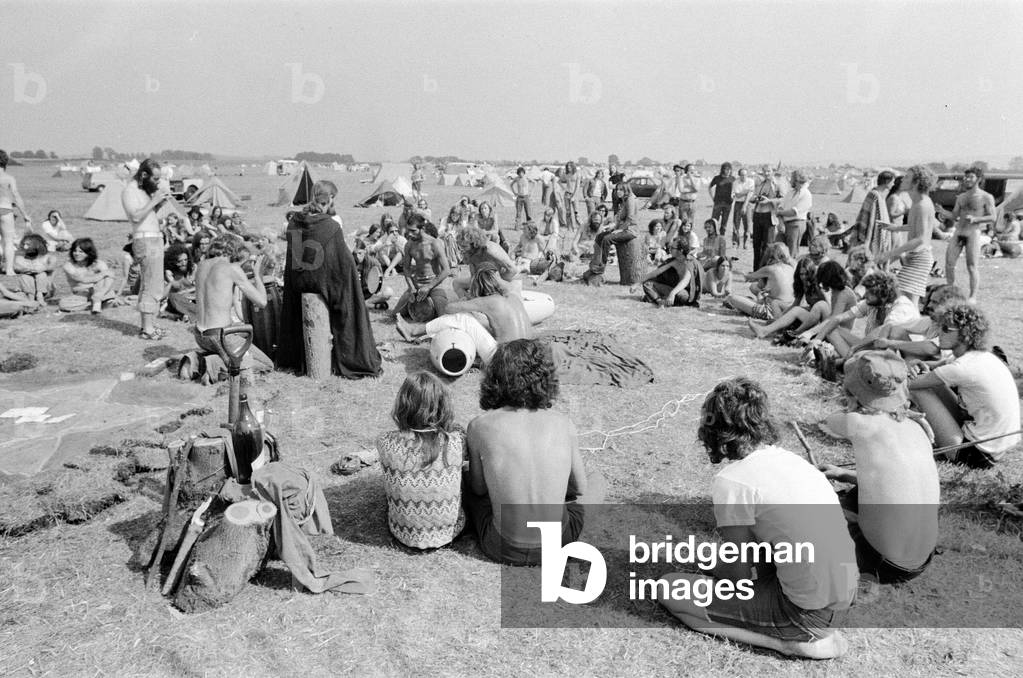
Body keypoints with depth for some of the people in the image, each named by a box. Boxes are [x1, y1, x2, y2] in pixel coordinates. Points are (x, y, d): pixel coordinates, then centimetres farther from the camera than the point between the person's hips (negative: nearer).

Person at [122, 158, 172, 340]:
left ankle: (146, 326, 21)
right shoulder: (130, 191, -11)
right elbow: (136, 216, -23)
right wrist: (155, 200, -18)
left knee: (147, 286, 13)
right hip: (146, 241, -10)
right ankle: (148, 329, -7)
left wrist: (161, 202, 3)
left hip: (155, 239, 10)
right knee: (153, 287, -10)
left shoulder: (144, 189, 15)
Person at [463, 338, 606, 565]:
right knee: (597, 481, 27)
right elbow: (580, 487, 6)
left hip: (503, 549, 0)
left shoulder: (479, 427, -11)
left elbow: (478, 489, 4)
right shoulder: (564, 424, -7)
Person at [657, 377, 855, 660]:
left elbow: (739, 576, -11)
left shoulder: (730, 482, -17)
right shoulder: (790, 457, 6)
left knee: (669, 591, -2)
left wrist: (713, 569, 11)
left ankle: (797, 641, -4)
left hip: (810, 613, -8)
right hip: (847, 592, 8)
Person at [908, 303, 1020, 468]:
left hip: (977, 455, -9)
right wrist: (926, 370, -4)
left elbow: (908, 383, -17)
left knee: (918, 390, -9)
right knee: (935, 384, 12)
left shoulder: (963, 368, -23)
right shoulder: (984, 356, 5)